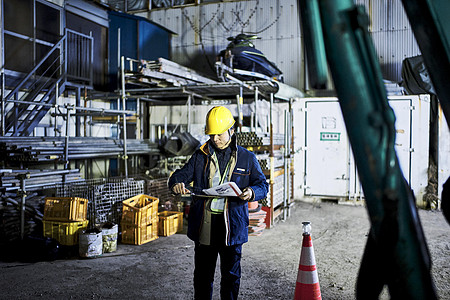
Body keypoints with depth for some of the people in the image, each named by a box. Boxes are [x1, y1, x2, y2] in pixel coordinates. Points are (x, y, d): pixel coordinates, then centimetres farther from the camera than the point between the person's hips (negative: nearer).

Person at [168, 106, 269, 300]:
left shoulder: (247, 158, 3)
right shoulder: (200, 156, 8)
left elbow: (263, 184, 3)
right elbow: (182, 174, 7)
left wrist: (252, 192, -20)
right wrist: (176, 183, -17)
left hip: (232, 225, -1)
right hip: (204, 224, 2)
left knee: (231, 274, 11)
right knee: (202, 273, 13)